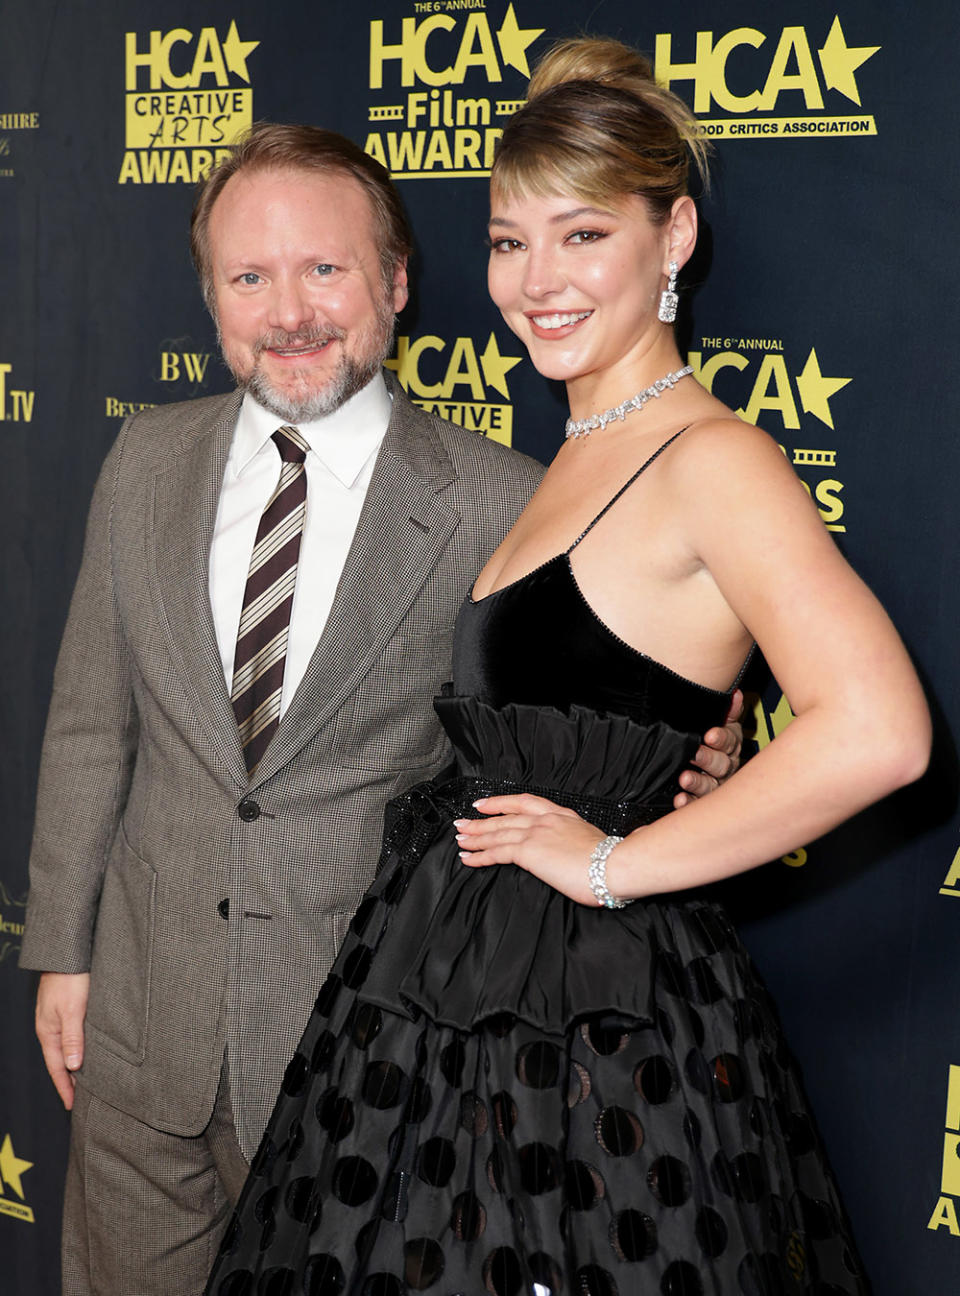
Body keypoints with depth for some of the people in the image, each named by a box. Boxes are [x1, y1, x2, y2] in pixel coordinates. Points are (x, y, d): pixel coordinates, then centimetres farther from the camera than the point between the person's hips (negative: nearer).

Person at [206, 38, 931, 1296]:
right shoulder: (576, 461, 12)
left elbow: (876, 731, -30)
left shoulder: (712, 459, -16)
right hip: (452, 992, 8)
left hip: (596, 1030, -8)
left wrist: (616, 863, -20)